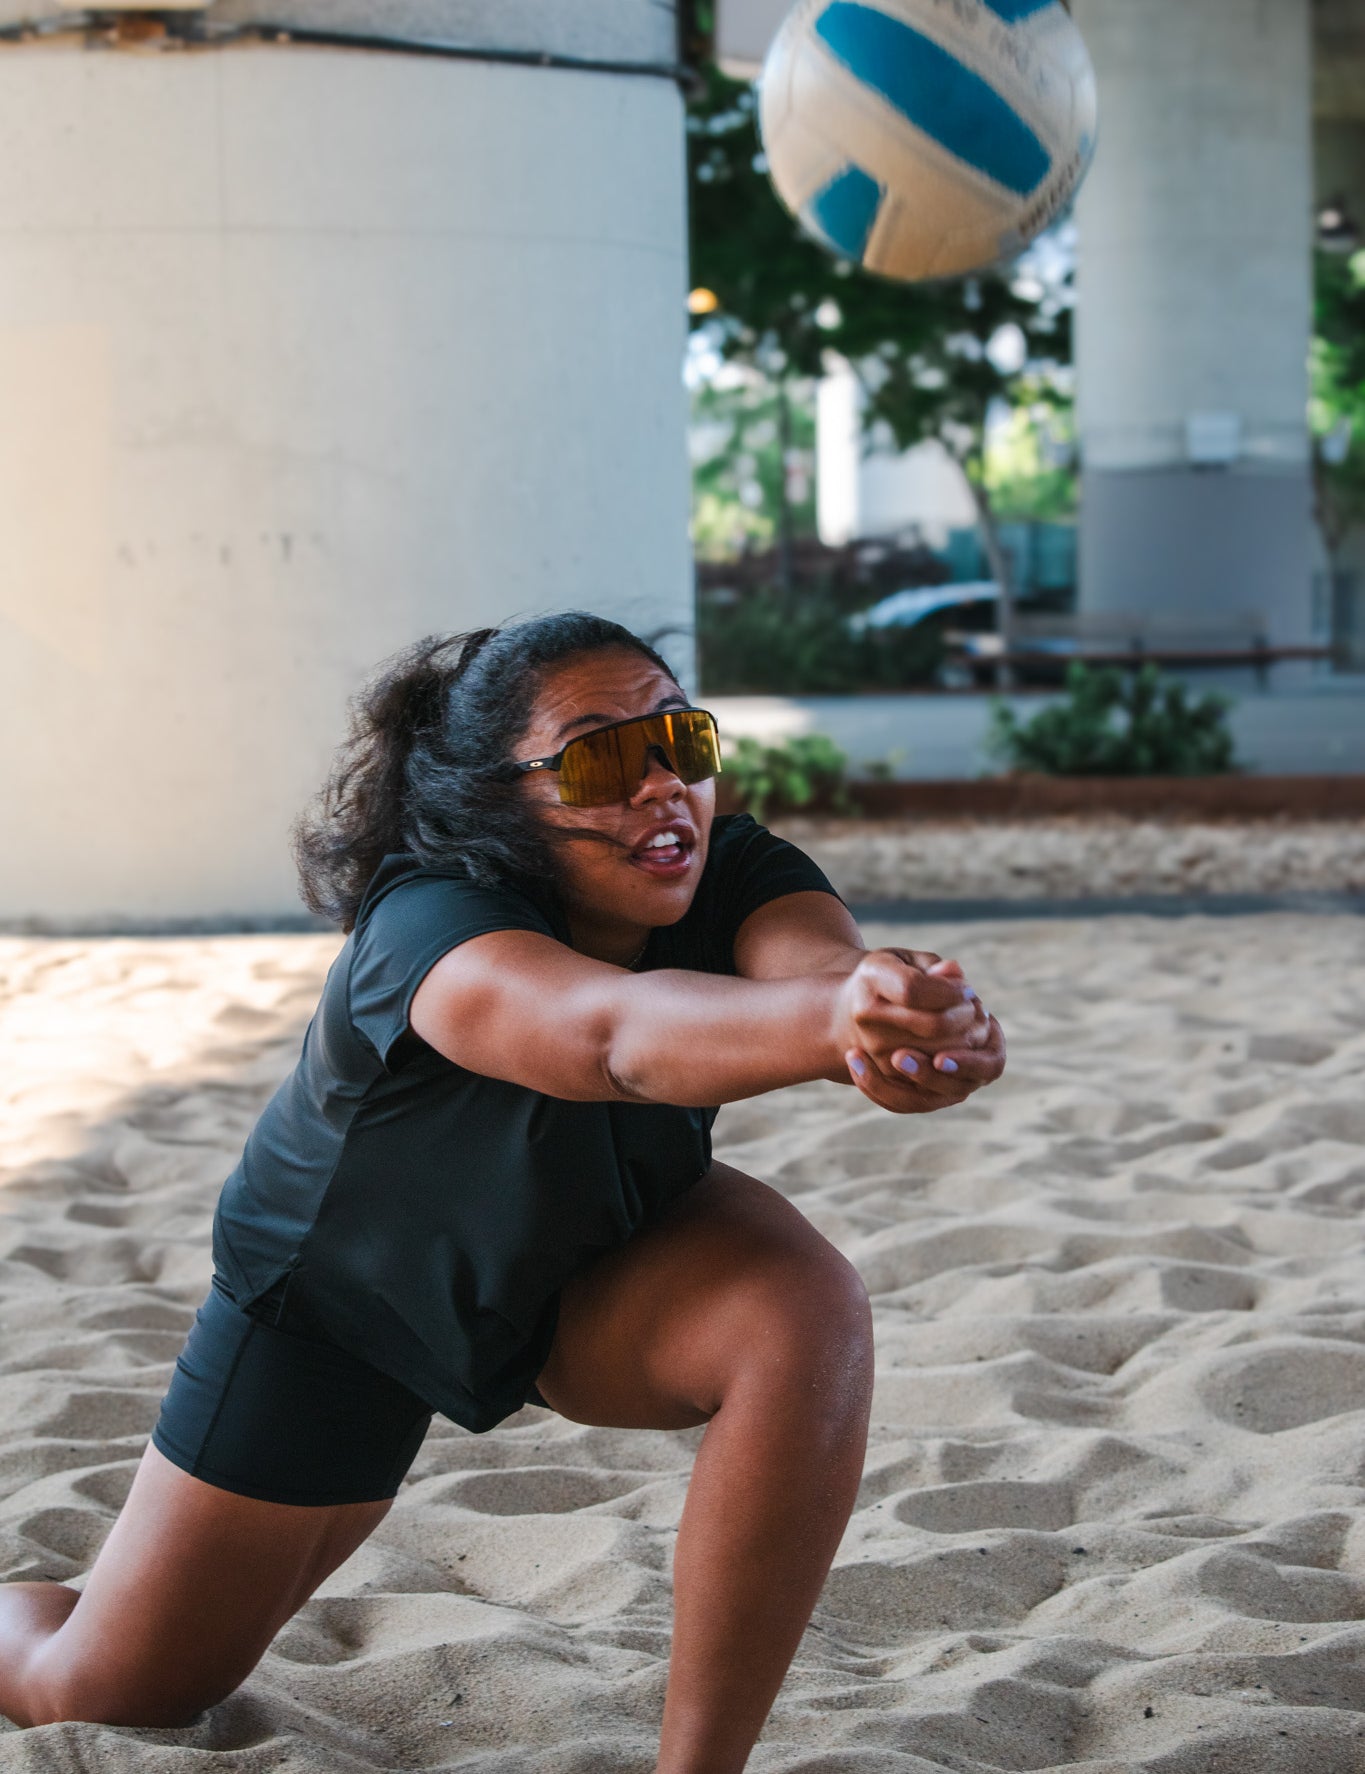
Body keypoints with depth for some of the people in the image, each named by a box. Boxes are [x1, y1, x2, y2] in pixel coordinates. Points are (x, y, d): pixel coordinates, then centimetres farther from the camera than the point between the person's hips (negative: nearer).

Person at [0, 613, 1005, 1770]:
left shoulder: (739, 877, -26)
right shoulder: (422, 931, -39)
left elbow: (819, 959, -49)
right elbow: (613, 1033, -60)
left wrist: (901, 1017, -74)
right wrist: (830, 1020, -80)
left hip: (595, 1262, 3)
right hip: (342, 1291, -2)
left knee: (807, 1311, -31)